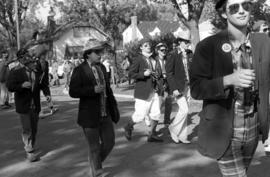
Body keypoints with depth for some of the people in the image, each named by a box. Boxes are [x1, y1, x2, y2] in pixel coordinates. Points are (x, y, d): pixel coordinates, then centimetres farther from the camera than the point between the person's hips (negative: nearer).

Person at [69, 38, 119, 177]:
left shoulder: (102, 67, 9)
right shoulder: (80, 70, -11)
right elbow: (73, 92, -16)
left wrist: (113, 106, 14)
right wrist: (93, 90, -24)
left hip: (105, 114, 6)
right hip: (89, 116, -6)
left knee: (109, 142, 10)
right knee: (94, 147, 6)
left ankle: (95, 162, 37)